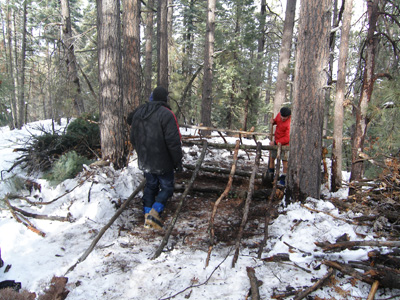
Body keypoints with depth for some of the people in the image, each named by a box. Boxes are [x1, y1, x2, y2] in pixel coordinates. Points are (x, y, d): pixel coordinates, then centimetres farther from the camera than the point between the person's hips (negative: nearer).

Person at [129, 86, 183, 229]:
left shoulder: (138, 112, 7)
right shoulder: (166, 114, -17)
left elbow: (133, 138, 15)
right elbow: (173, 141, -19)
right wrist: (178, 161, -10)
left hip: (144, 161, 6)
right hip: (162, 162, -6)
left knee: (150, 186, 19)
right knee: (166, 187, 8)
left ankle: (147, 215, 19)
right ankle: (154, 213, -8)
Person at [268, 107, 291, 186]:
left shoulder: (289, 124, -29)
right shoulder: (279, 114, -7)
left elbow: (287, 138, -27)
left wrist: (275, 142, -26)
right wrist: (273, 122, -8)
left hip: (285, 143, -7)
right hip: (276, 141, 7)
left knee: (285, 160, -2)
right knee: (272, 157, 14)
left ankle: (283, 178, 9)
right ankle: (270, 174, 32)